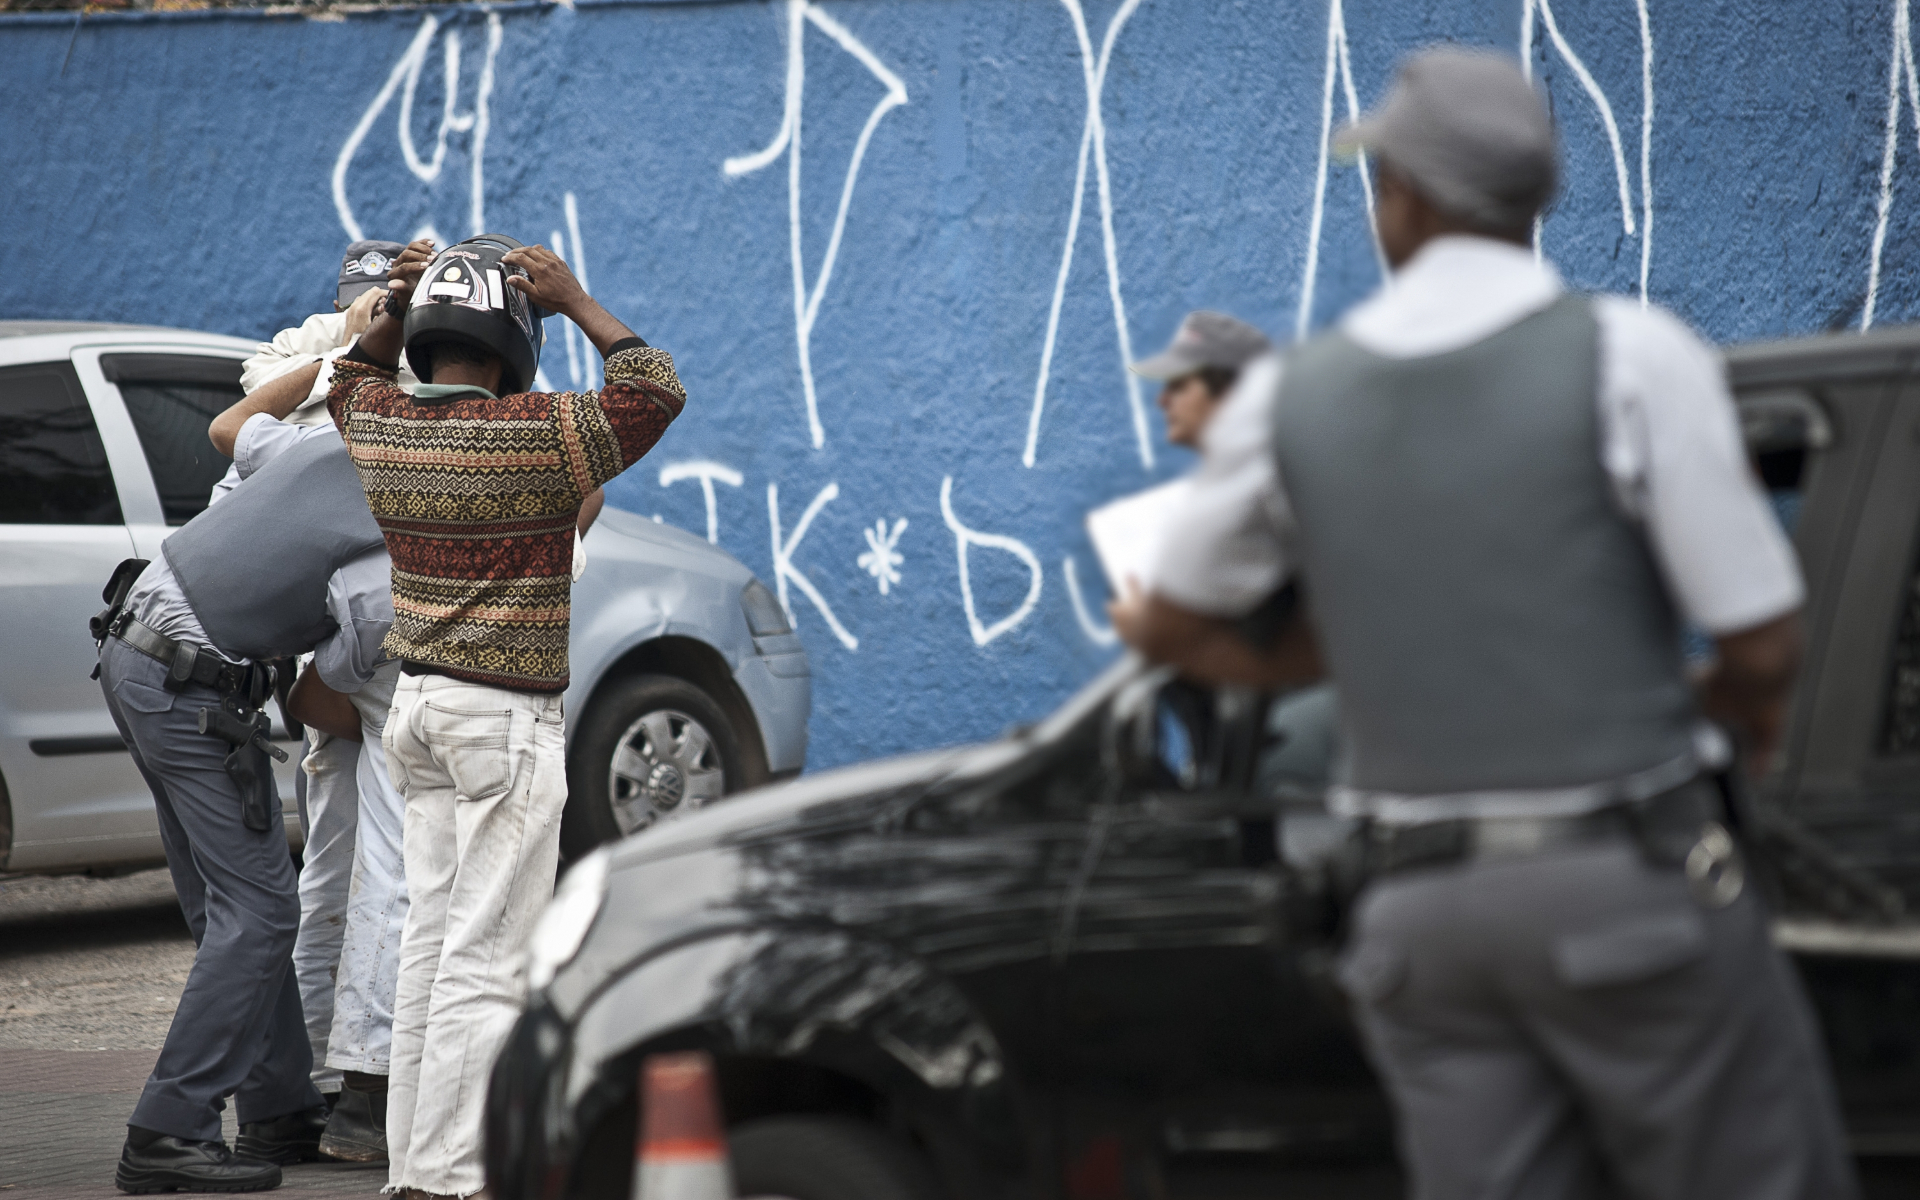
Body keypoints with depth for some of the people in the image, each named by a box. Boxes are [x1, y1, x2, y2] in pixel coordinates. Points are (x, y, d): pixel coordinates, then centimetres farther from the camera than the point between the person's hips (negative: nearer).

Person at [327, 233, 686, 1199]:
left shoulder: (377, 429, 2)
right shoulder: (537, 436, -16)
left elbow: (354, 379, 26)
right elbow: (655, 393, -4)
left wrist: (397, 306, 12)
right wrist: (576, 303, -2)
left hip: (417, 708, 7)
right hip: (508, 720, -7)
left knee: (431, 941, 13)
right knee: (486, 961, -6)